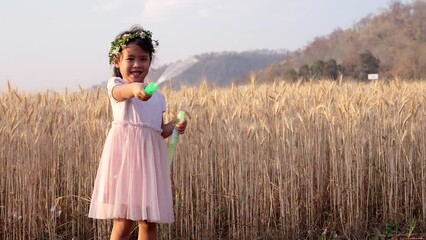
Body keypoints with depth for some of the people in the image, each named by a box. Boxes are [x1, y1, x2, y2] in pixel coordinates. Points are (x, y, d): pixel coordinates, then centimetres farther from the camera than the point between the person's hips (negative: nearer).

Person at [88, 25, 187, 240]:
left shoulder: (157, 96, 18)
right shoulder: (115, 85, 0)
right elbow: (120, 92, -26)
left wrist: (174, 126, 3)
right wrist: (134, 88, -49)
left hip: (151, 157, 6)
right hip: (125, 154, -5)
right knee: (124, 222, -10)